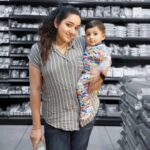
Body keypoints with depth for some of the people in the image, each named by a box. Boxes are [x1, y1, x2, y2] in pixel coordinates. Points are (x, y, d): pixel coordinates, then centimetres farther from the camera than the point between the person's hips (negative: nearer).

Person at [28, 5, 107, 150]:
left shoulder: (82, 43, -4)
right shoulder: (38, 50, -9)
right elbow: (35, 89, -6)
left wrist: (100, 74, -13)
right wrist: (36, 126, -4)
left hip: (85, 115, 2)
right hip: (55, 120, -2)